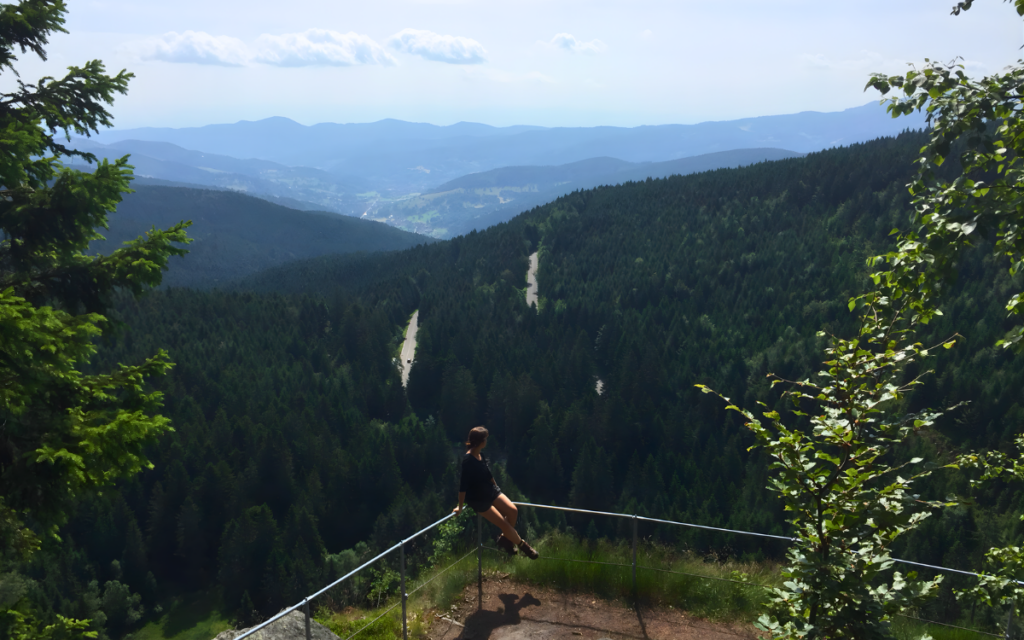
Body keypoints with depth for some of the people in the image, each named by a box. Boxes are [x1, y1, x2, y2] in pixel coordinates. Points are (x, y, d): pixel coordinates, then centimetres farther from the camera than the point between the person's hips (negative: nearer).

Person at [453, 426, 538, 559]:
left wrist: (496, 487, 26)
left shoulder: (481, 455, 1)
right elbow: (463, 485, -22)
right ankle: (522, 545, 10)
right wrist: (460, 506, -19)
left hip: (490, 491, 8)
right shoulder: (467, 460, -24)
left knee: (513, 510, -8)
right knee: (503, 523, -10)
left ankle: (505, 538, 15)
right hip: (477, 499, -7)